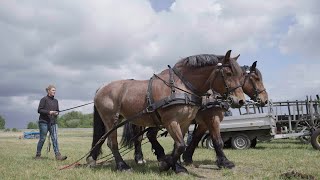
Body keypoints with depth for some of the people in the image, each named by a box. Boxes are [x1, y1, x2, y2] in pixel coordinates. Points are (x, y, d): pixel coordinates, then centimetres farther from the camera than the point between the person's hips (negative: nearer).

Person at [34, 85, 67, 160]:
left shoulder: (55, 101, 13)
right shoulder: (44, 99, -4)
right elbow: (39, 110, -10)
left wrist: (57, 113, -2)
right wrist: (49, 112, -20)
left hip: (53, 122, 5)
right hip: (44, 122, -5)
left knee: (55, 138, -4)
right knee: (42, 139, 3)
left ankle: (58, 155, -9)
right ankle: (38, 155, 18)